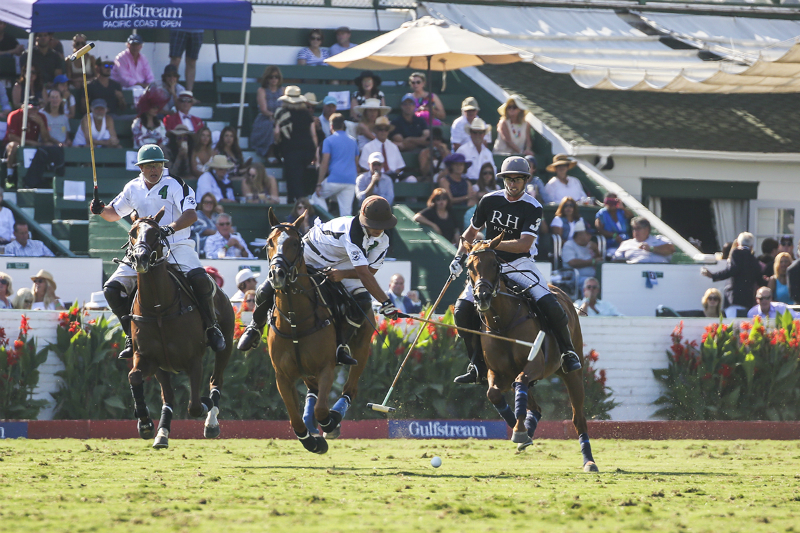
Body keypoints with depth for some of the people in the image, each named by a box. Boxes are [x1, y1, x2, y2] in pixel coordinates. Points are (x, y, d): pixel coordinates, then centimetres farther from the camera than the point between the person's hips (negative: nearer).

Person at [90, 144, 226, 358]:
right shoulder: (133, 188, 10)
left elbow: (191, 214, -19)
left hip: (177, 246, -4)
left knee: (200, 279, -31)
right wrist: (101, 210, 1)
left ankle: (211, 327, -9)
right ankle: (133, 336, 4)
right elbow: (115, 213, 24)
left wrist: (170, 228, -36)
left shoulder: (175, 185, -5)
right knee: (112, 289, -9)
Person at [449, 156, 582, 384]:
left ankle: (568, 352, -1)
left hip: (521, 266, -3)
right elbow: (472, 231, 15)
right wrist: (460, 257, 0)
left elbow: (525, 244, -19)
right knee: (463, 309, -14)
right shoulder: (489, 201, 2)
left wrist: (494, 244, -28)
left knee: (549, 305, -24)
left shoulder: (533, 208, -9)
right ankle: (478, 365, 0)